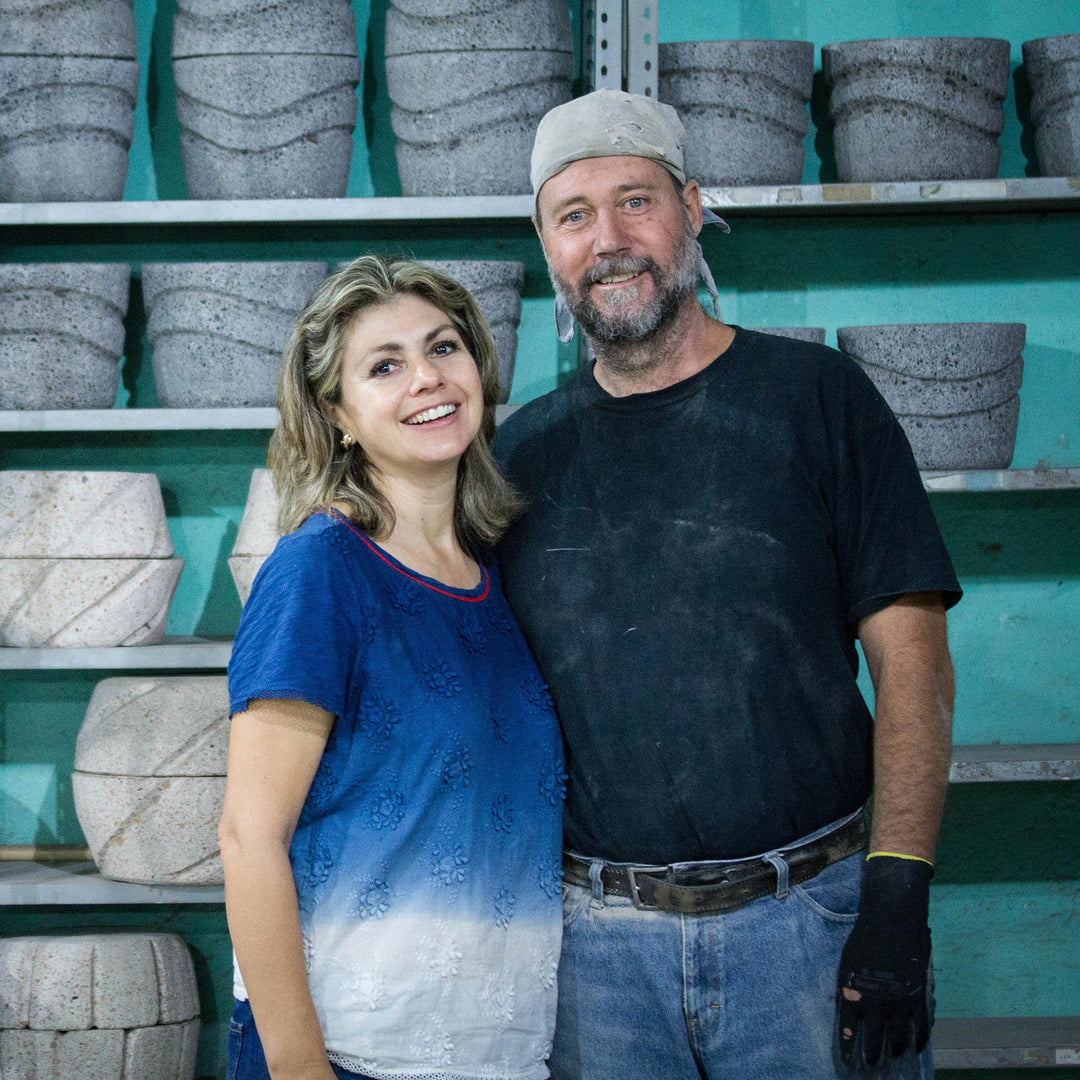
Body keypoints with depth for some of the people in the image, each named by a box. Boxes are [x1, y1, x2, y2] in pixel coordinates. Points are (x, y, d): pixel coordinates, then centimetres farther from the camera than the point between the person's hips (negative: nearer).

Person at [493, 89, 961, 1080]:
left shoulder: (815, 396, 1)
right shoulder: (521, 451, 9)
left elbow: (910, 657, -3)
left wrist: (898, 896, -11)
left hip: (809, 915, -2)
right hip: (596, 936, 2)